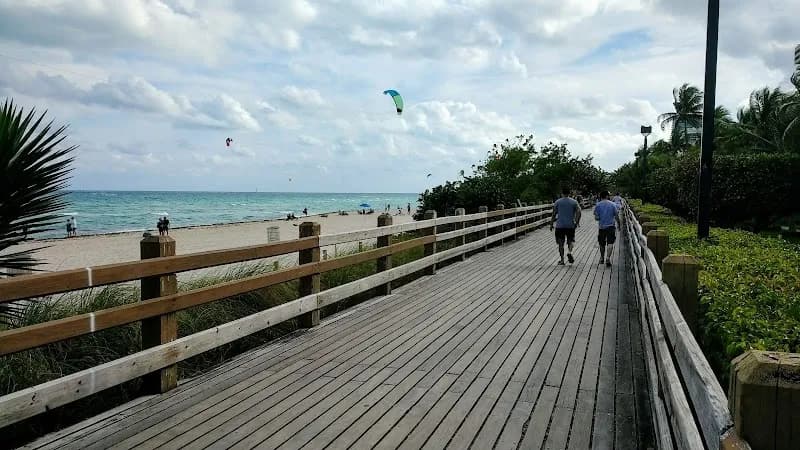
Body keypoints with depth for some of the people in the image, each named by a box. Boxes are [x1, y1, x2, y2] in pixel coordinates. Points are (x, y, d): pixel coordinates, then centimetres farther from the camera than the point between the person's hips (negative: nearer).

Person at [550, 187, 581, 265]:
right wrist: (577, 222, 3)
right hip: (571, 225, 1)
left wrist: (551, 224, 7)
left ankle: (562, 260, 7)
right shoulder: (574, 202, 4)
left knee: (561, 243, 7)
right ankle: (569, 252, -13)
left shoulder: (557, 202, 1)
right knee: (570, 240, 15)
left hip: (560, 226, -1)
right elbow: (579, 212, -6)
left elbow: (554, 214, 0)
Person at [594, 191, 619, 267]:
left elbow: (596, 218, -5)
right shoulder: (613, 204, -1)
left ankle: (602, 258, 30)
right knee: (610, 243, -5)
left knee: (602, 244, 15)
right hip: (611, 226, -1)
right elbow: (616, 215, 2)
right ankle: (608, 258, -22)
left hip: (601, 226, 1)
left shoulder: (598, 205, -3)